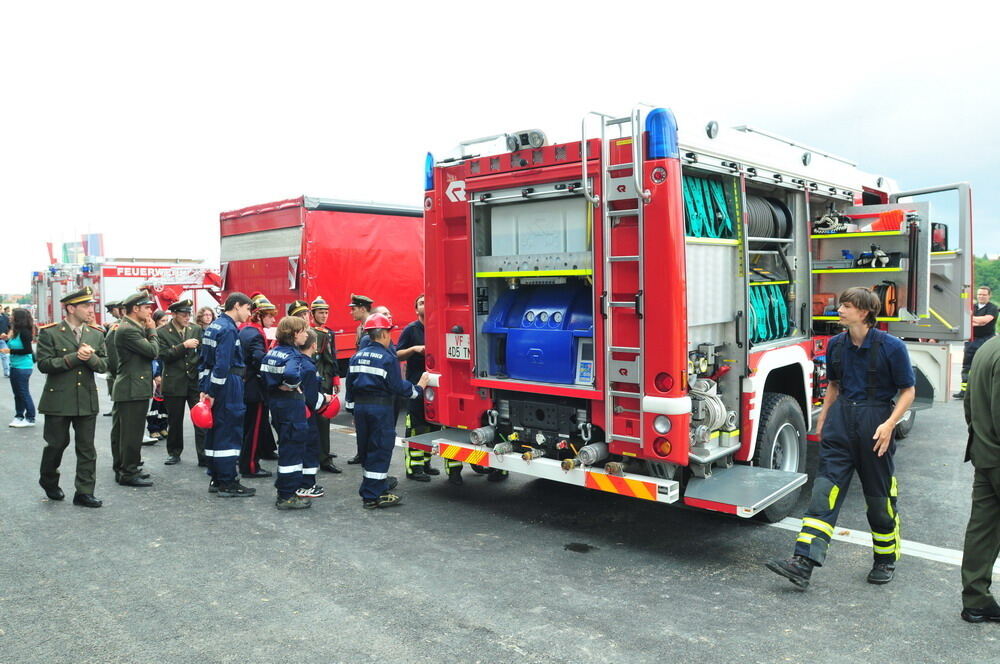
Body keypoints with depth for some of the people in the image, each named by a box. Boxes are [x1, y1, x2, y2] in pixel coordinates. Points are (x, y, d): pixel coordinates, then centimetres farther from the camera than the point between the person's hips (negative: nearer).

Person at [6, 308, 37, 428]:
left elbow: (28, 350, -20)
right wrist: (8, 338, 3)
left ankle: (30, 418, 7)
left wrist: (10, 351, -18)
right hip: (15, 366, 8)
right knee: (17, 393, 14)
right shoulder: (16, 332, 7)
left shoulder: (24, 332, -16)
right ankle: (19, 416, 24)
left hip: (23, 367, -8)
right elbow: (14, 346, 16)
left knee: (23, 393, -1)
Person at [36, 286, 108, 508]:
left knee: (87, 448, 4)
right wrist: (74, 357, -19)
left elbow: (104, 365, 4)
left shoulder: (97, 334, 7)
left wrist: (91, 357, -16)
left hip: (87, 400, 3)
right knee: (57, 443, 8)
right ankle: (48, 480, 35)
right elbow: (44, 364, -11)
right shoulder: (49, 333, -4)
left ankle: (84, 492, 11)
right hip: (58, 400, -3)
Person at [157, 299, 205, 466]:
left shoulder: (196, 329, 5)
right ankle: (174, 453, 27)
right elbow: (164, 355, -12)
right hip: (174, 382, -1)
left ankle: (204, 455, -1)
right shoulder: (162, 332, -2)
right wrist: (184, 345, -18)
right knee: (174, 421, 11)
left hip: (195, 380, 1)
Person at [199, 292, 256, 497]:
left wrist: (204, 388, 15)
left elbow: (203, 360, 17)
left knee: (215, 430, 14)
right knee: (229, 432, -4)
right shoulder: (228, 329, -15)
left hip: (213, 384, 10)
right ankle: (227, 483, 1)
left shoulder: (213, 326, 16)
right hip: (228, 387, -10)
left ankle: (216, 480, 23)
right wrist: (212, 392, -18)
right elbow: (222, 364, -21)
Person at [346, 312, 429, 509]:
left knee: (367, 449, 17)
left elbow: (350, 384, 13)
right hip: (380, 408, -7)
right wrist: (418, 388, 1)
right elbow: (397, 386, -14)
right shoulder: (388, 358, -12)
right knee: (380, 451, 0)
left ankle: (379, 485, 30)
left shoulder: (357, 356, 9)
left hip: (360, 406, 7)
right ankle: (372, 497, 3)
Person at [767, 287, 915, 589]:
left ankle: (886, 559, 31)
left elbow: (907, 391, -5)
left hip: (875, 421, -4)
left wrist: (890, 424, -17)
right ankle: (804, 562, -8)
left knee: (879, 496, 10)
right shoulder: (836, 344, 5)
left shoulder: (891, 347, -11)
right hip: (841, 419, 4)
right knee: (825, 489, -4)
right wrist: (823, 416, 14)